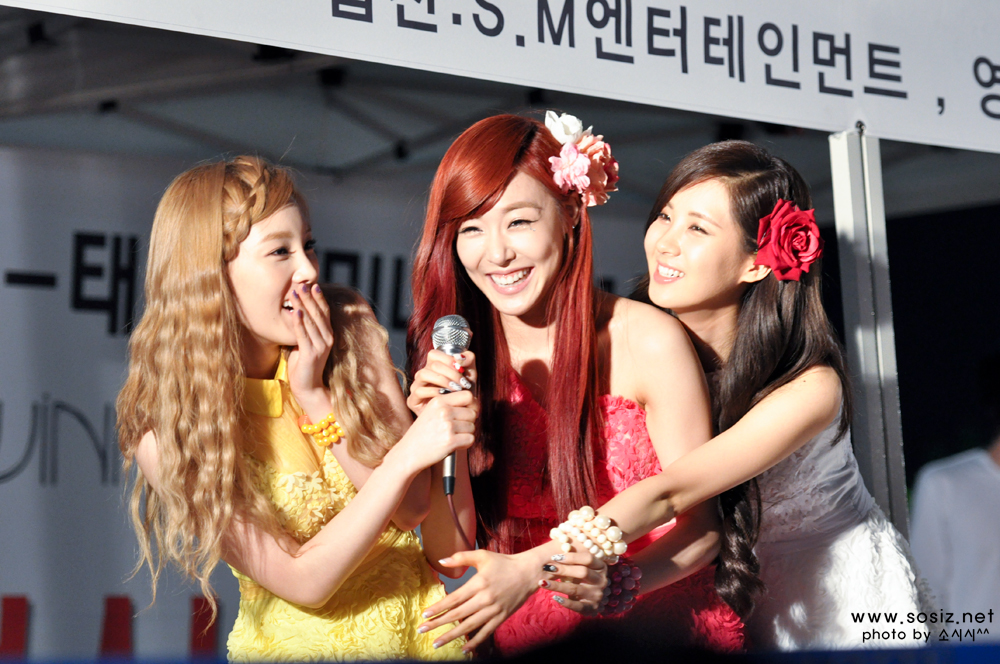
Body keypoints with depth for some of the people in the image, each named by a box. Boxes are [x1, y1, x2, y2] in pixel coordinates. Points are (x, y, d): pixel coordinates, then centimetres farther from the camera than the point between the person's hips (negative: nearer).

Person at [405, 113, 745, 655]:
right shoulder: (452, 360, 0)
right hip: (527, 640, 0)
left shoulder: (648, 341, -10)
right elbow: (455, 557, 0)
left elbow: (700, 529, -9)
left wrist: (534, 570, -21)